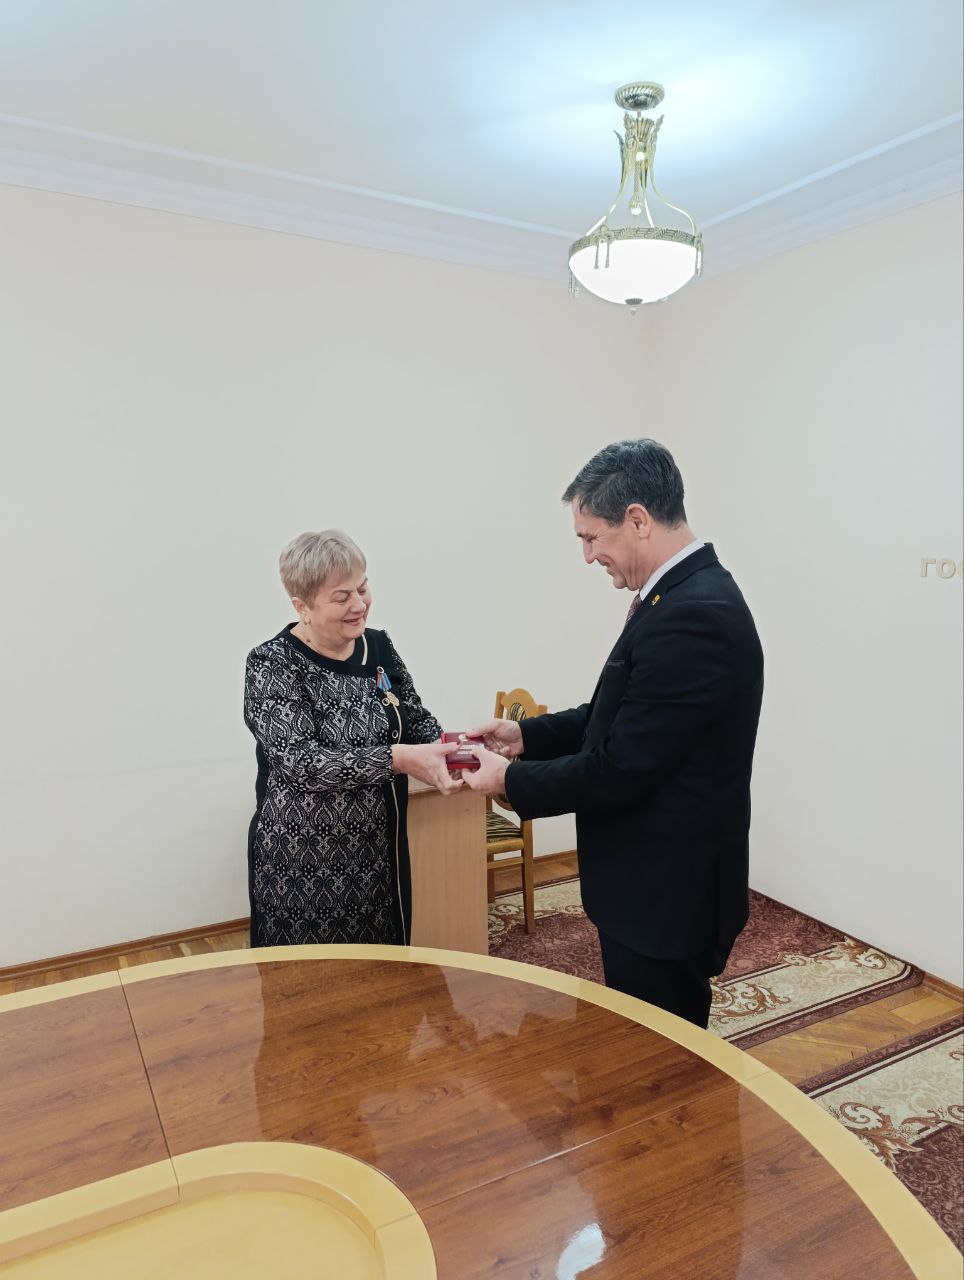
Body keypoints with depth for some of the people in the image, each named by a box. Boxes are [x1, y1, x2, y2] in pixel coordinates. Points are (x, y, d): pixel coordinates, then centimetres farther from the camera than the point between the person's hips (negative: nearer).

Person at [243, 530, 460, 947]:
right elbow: (301, 763, -23)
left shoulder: (378, 645, 1)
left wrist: (441, 748, -16)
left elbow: (417, 719, 6)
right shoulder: (272, 663, -15)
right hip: (305, 864, -5)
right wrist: (399, 759, -32)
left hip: (380, 854, 5)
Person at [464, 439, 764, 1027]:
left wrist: (512, 779, -11)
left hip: (667, 897, -9)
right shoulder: (692, 593, 5)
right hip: (657, 886, 9)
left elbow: (619, 770, -26)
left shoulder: (693, 616, -28)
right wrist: (528, 735, 3)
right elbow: (622, 718, 12)